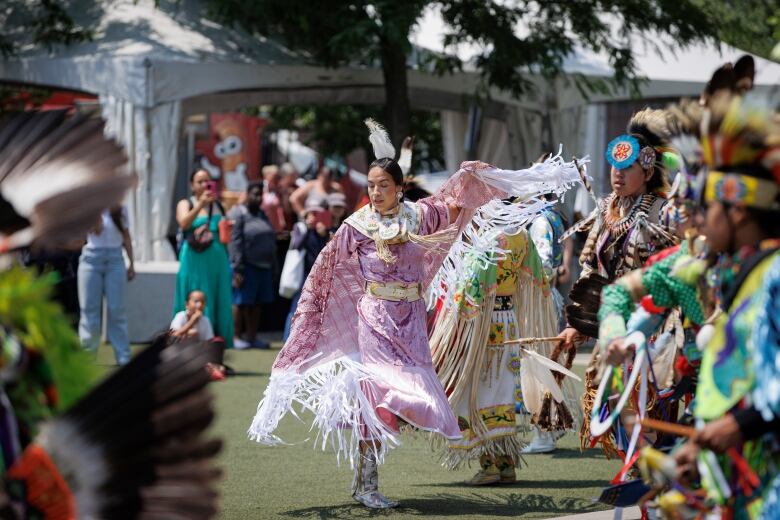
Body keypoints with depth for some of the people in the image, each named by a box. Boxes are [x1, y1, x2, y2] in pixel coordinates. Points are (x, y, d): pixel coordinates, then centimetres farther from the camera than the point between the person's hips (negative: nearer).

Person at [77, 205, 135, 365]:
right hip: (91, 258, -2)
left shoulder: (120, 208, 8)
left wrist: (131, 263, 9)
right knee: (90, 310, 1)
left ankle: (124, 358, 3)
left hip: (115, 258, 2)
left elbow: (126, 237, 12)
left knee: (116, 310, 1)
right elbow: (96, 230, -14)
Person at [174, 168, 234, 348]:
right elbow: (184, 223, -16)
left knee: (218, 301, 2)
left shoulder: (217, 206, 14)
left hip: (217, 259, 4)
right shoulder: (186, 204, 5)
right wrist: (201, 203, -23)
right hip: (195, 260, -4)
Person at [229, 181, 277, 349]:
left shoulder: (262, 215, 17)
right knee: (241, 303, -4)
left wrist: (273, 266, 14)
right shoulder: (238, 214, -6)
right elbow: (234, 243, -13)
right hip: (247, 266, -7)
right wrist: (237, 269, -18)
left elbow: (271, 242, 19)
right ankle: (237, 337, 2)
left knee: (257, 303, 8)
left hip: (263, 266, 7)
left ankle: (251, 336, 14)